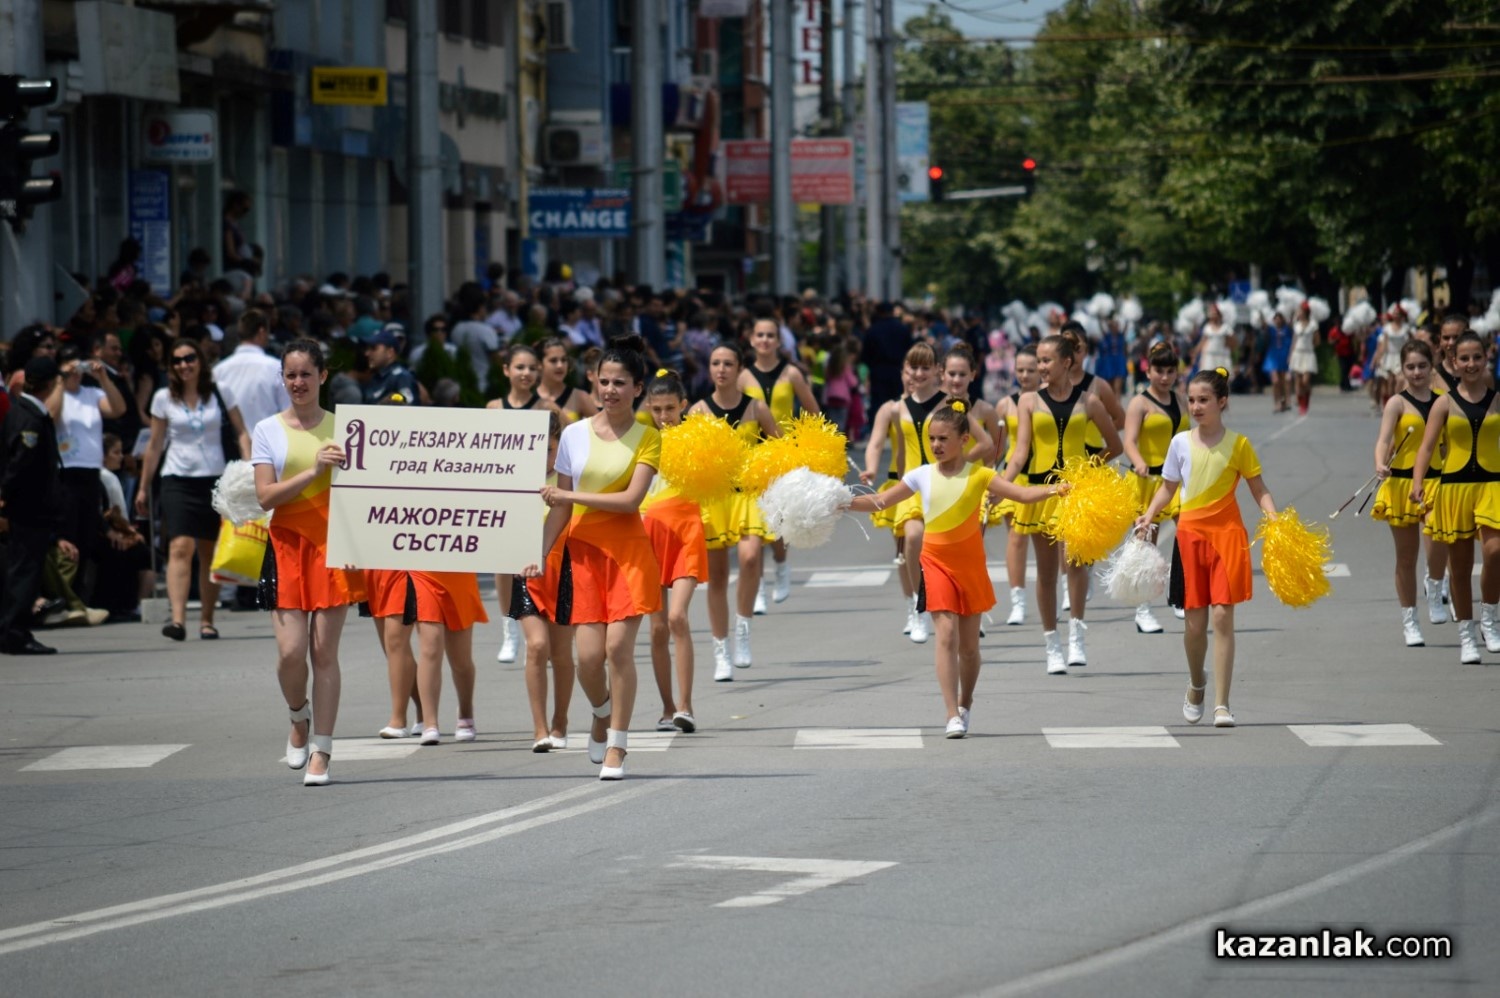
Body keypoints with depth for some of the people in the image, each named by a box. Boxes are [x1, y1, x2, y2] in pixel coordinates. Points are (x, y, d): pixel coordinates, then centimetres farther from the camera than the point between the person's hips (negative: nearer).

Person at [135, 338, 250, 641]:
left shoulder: (220, 395, 4)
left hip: (215, 479, 1)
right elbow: (154, 445, 10)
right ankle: (177, 619, -29)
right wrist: (143, 488, 12)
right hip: (178, 480, -1)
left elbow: (241, 433, 5)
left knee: (210, 554, 7)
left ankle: (207, 620, 18)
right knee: (180, 548, -17)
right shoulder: (164, 399, 4)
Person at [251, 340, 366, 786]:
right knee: (291, 650, -8)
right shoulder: (268, 430, 5)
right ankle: (299, 720, 22)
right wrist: (313, 470, -17)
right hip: (288, 545, 0)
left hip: (332, 544, 0)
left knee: (325, 651, -2)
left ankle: (321, 752, 3)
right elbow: (265, 495, -6)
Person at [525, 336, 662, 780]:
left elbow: (631, 500, -12)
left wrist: (570, 495, -13)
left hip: (627, 550, -1)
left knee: (619, 646, -10)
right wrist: (541, 555, 0)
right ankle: (602, 715, 27)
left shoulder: (647, 439, -1)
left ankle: (617, 745, 2)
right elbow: (560, 506, 7)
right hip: (581, 548, 1)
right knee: (589, 654, -6)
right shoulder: (575, 435, 4)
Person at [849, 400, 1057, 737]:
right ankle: (952, 716, -16)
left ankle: (965, 706, 30)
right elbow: (880, 501, 7)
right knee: (946, 634, -13)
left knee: (968, 643, 9)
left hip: (970, 563, 0)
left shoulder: (978, 475, -5)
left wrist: (1052, 491, -29)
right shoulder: (922, 476, 1)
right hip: (937, 561, 0)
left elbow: (1023, 493, -12)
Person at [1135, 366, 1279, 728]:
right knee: (1195, 620, 4)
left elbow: (1258, 488, 2)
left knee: (1222, 616, -8)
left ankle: (1222, 704, -7)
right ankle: (1196, 684, 33)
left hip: (1227, 532, -2)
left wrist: (1274, 518, -15)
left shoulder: (1238, 444, -1)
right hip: (1191, 532, 2)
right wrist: (1148, 516, -3)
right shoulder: (1181, 443, 4)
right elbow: (1168, 488, 13)